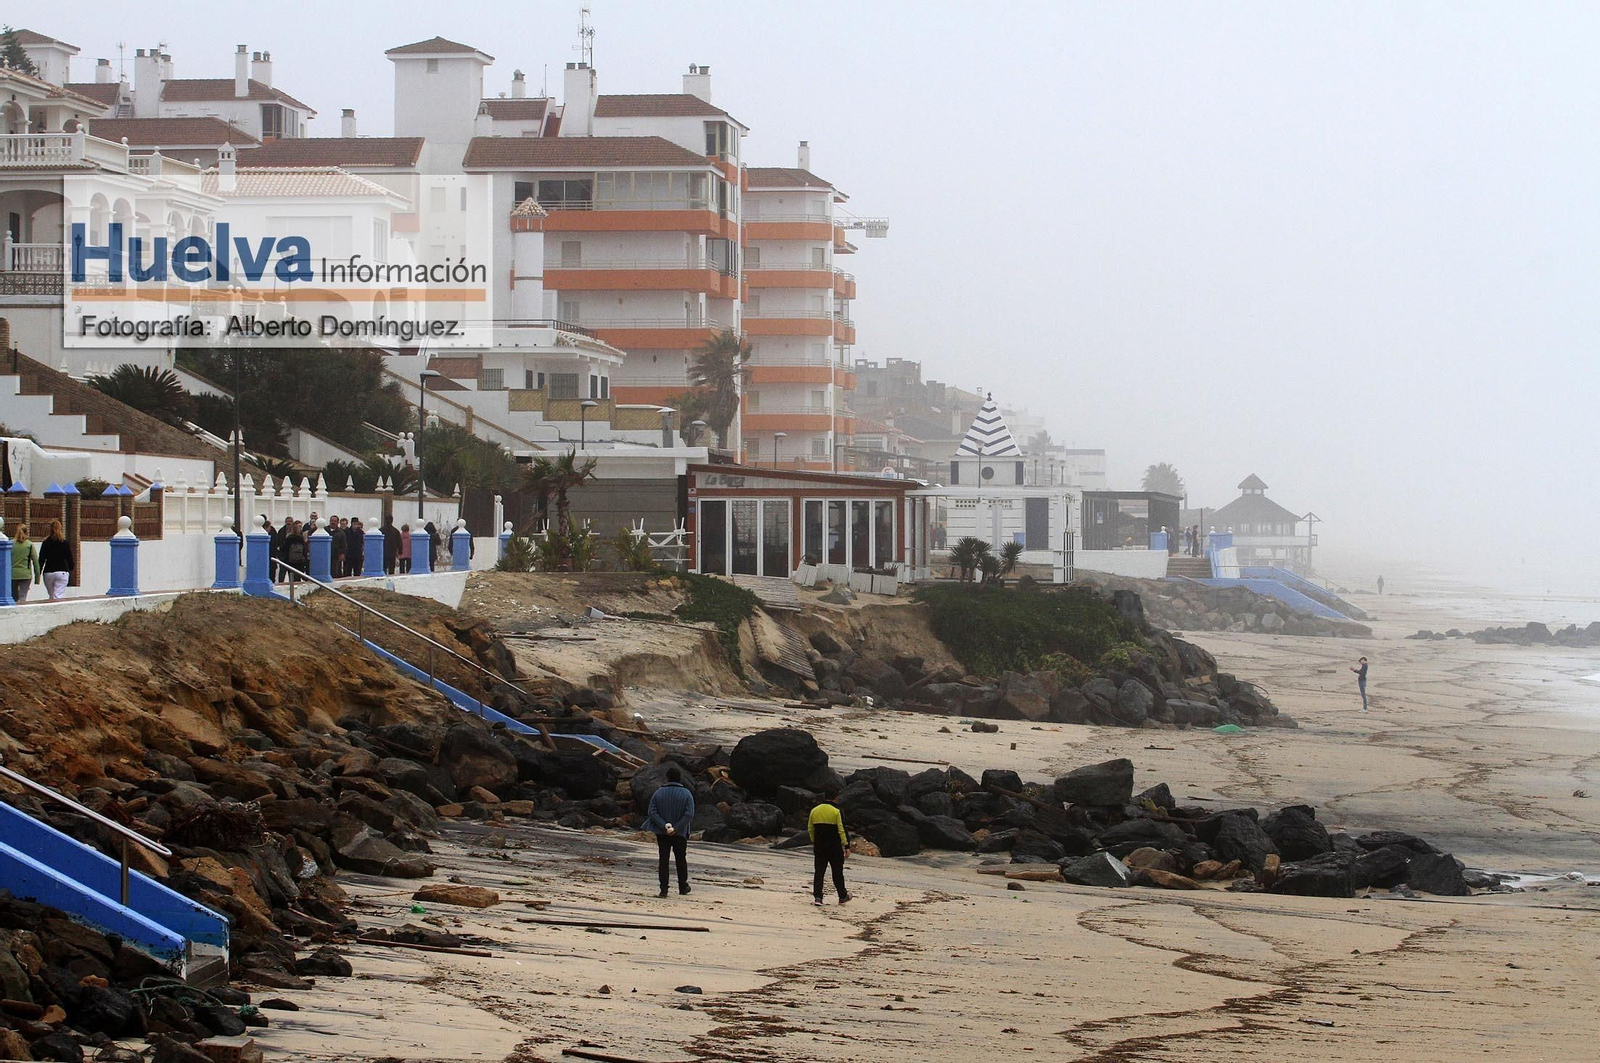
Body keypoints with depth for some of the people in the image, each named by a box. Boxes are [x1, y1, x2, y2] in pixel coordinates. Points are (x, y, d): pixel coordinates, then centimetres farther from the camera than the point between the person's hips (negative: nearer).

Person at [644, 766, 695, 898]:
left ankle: (663, 889, -2)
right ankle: (683, 887, 25)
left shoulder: (658, 793, 0)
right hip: (680, 833, 0)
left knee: (663, 860, 3)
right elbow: (689, 814, -14)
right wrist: (676, 828, -15)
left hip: (662, 833, 0)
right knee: (681, 859, 15)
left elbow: (652, 813, -9)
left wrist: (665, 826, -15)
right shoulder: (686, 794, -4)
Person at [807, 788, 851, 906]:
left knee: (819, 872, 4)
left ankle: (817, 897, -6)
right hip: (835, 847, -3)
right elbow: (841, 830, -12)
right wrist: (846, 845, -6)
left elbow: (810, 829, 10)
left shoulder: (814, 811, 4)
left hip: (819, 846, 3)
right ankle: (843, 897, 20)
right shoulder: (836, 812, -11)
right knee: (837, 872, 8)